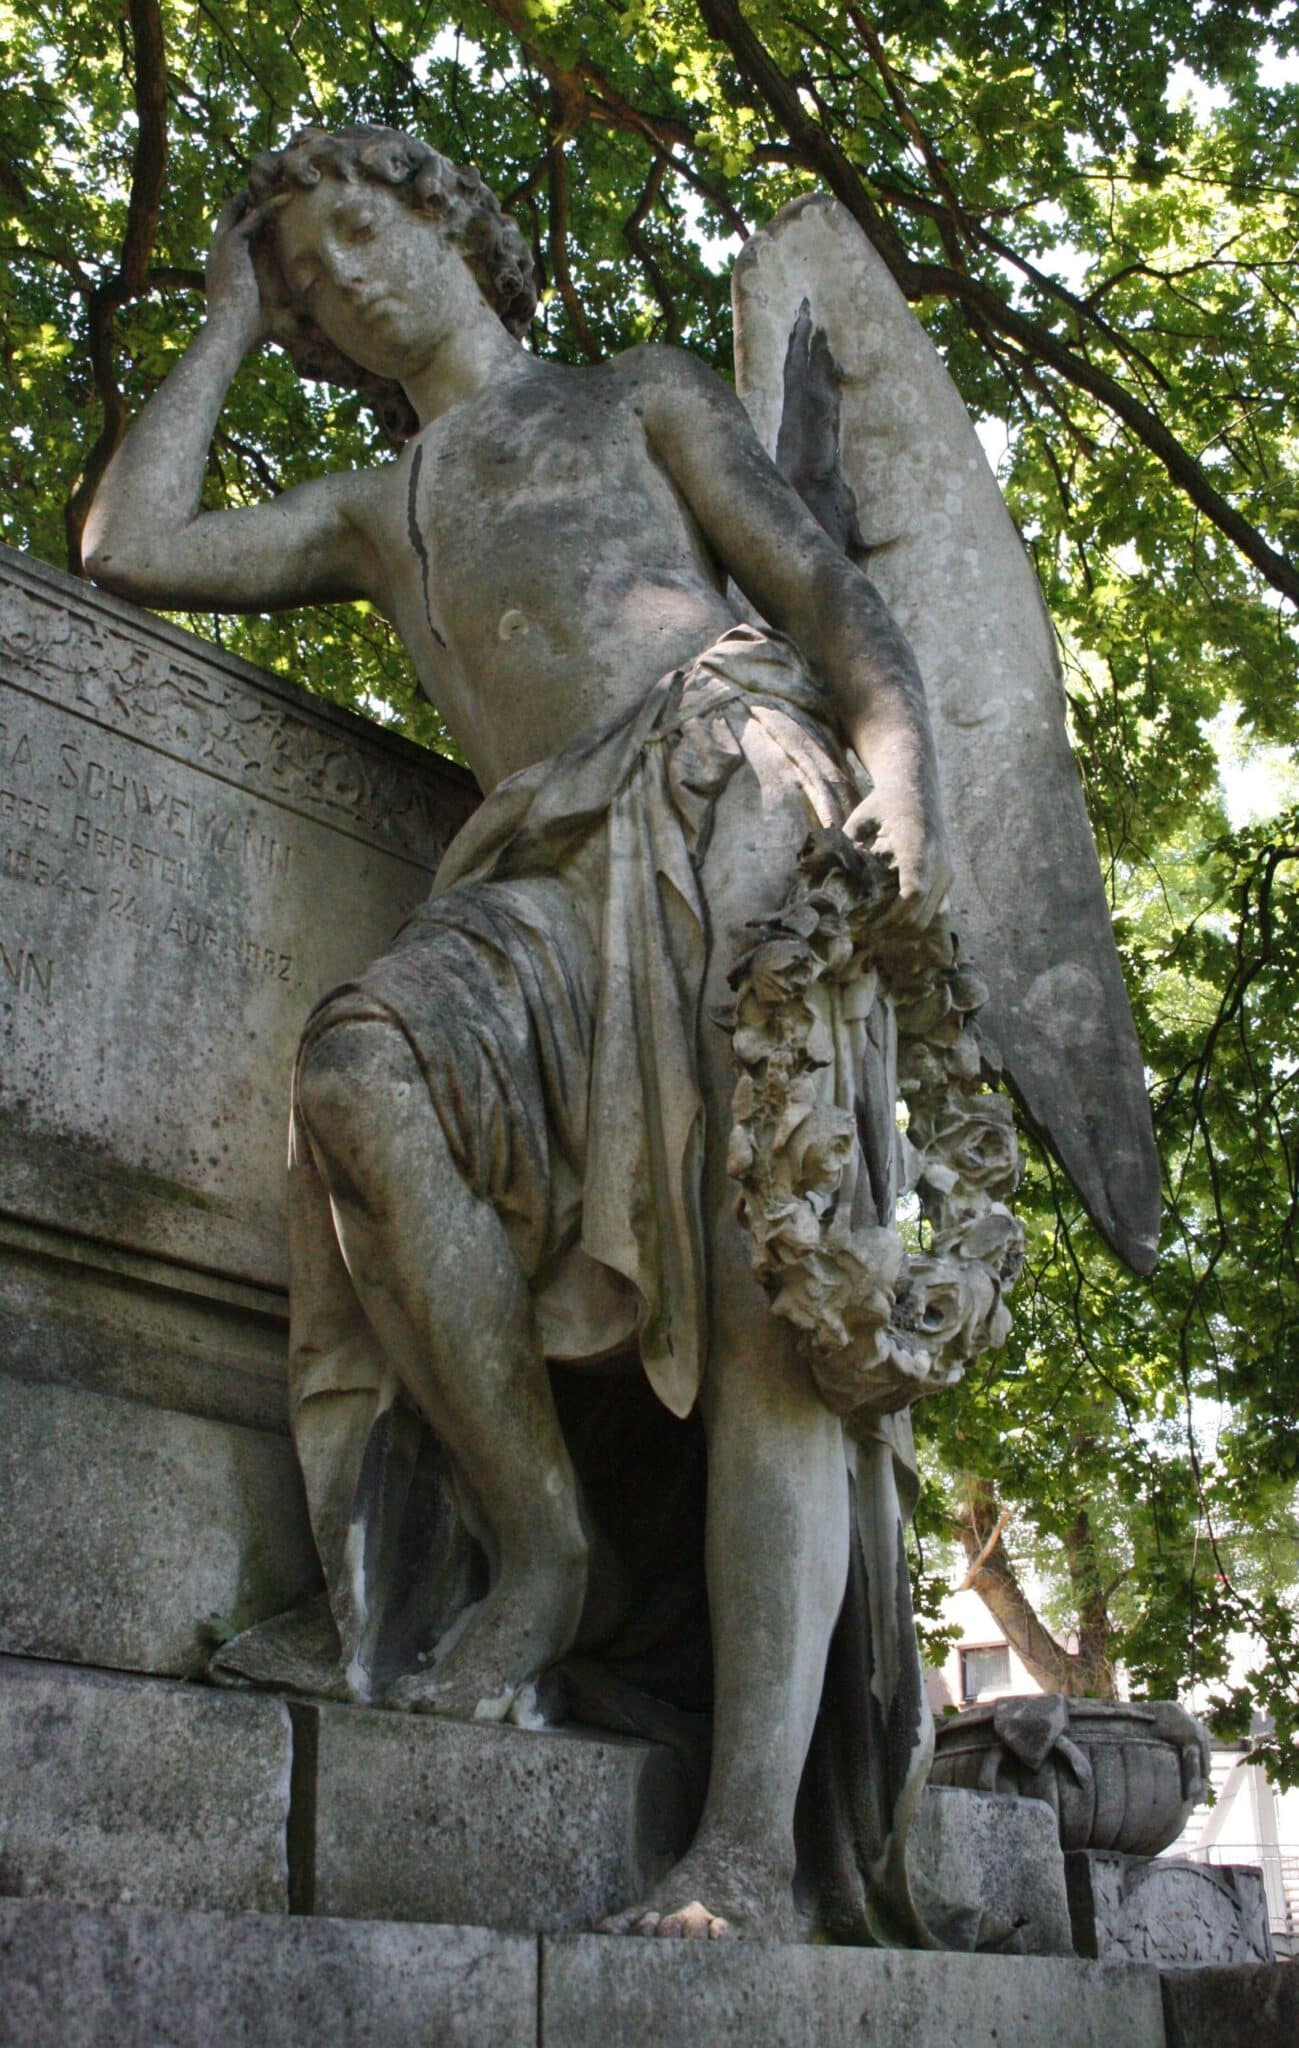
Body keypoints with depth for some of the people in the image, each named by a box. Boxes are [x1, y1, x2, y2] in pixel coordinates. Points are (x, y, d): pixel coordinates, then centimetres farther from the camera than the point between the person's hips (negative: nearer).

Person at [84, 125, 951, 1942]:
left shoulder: (642, 396, 25)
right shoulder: (378, 510, 36)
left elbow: (831, 590, 11)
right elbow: (130, 550, 24)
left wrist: (906, 772, -11)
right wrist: (226, 325, 35)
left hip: (737, 795, -3)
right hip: (554, 874, 3)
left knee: (768, 1277, -22)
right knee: (367, 1063, -32)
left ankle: (754, 1840, -30)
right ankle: (544, 1552, -23)